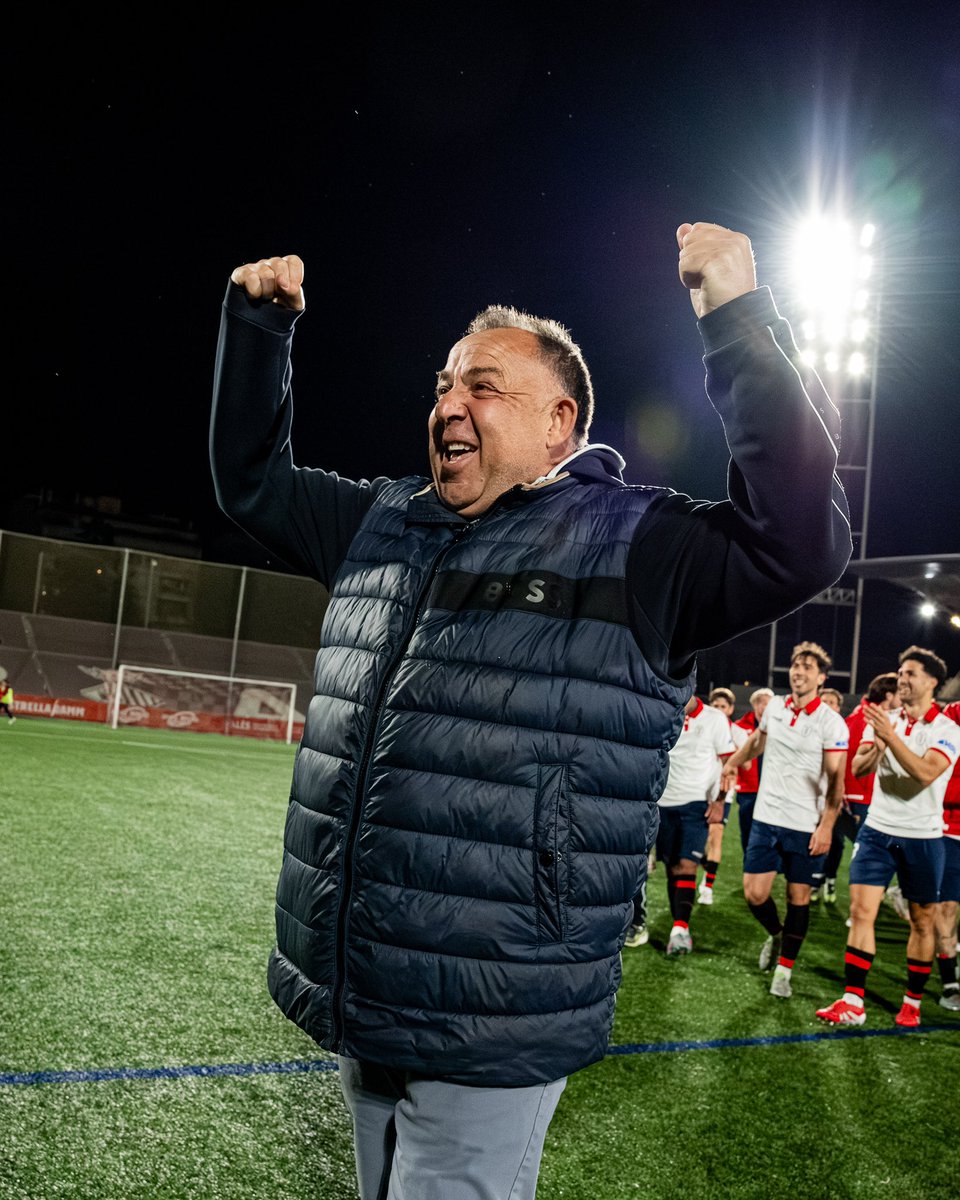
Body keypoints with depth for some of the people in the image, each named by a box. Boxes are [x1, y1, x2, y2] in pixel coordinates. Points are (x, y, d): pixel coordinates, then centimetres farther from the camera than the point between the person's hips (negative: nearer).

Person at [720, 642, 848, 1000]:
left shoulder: (831, 722, -11)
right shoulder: (774, 707, 3)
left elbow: (836, 779, -12)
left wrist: (826, 826, -18)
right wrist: (732, 763, 34)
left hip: (806, 826, -4)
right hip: (766, 818, 4)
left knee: (798, 897, 4)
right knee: (754, 893, 2)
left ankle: (784, 970, 19)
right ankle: (775, 935, 33)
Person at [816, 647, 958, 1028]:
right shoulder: (884, 720, 4)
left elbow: (924, 774, -24)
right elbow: (858, 768, -6)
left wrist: (891, 737, -31)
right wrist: (876, 745, -26)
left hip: (923, 837, -2)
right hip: (878, 830, 2)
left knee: (923, 921, 8)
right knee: (861, 911, -6)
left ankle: (913, 1002, 23)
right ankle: (853, 1002, -2)